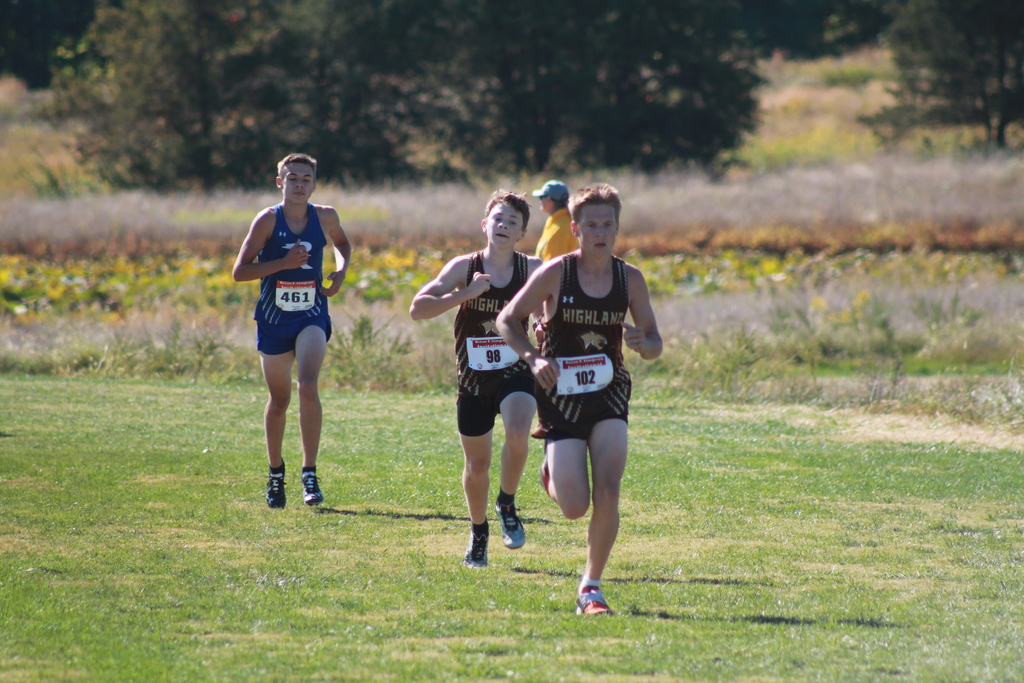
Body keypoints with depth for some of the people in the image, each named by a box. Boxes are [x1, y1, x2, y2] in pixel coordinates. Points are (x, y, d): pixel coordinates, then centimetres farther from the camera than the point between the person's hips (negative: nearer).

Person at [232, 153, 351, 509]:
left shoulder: (325, 217, -1)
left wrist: (341, 271, 1)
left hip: (311, 317, 0)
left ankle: (310, 473, -18)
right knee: (279, 400, 12)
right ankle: (275, 474, 32)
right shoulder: (268, 220, -9)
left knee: (308, 387, -22)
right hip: (273, 319, 0)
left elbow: (342, 243, 22)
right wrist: (283, 263, -22)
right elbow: (239, 271, -12)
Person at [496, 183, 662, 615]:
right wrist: (533, 358, -19)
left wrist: (642, 344, -18)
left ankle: (592, 587, 1)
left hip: (609, 393, 2)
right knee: (575, 508, -9)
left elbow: (655, 343, 7)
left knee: (607, 494, -15)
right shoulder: (556, 273, -8)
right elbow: (507, 320, -2)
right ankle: (552, 475, 29)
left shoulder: (630, 279, 0)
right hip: (562, 396, -2)